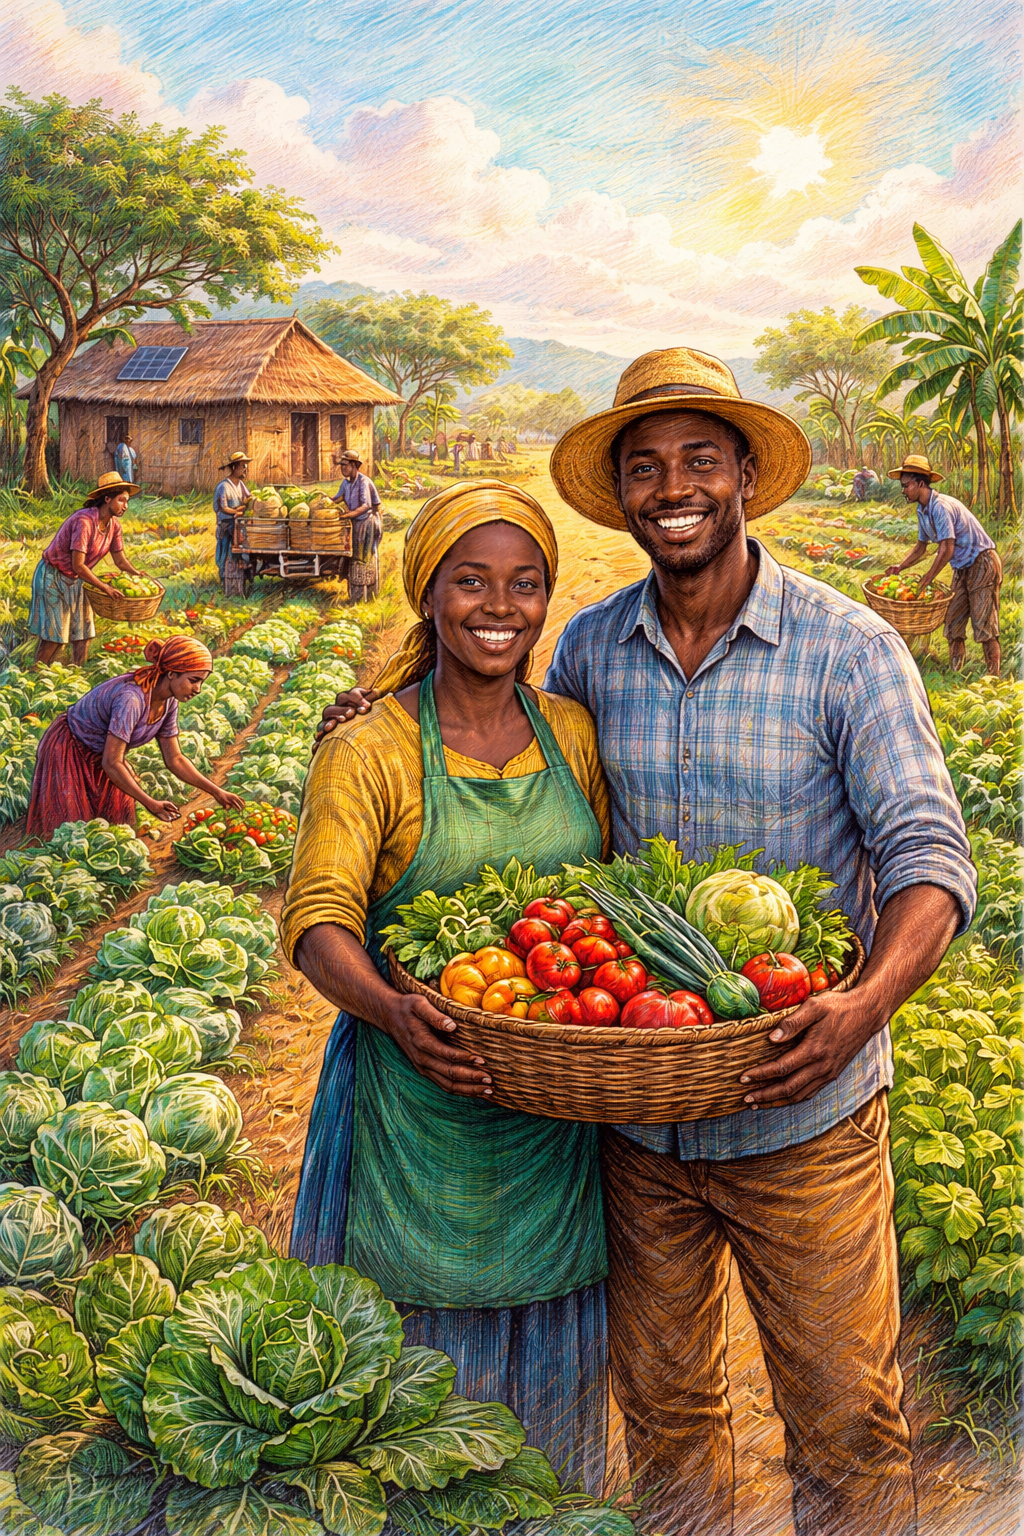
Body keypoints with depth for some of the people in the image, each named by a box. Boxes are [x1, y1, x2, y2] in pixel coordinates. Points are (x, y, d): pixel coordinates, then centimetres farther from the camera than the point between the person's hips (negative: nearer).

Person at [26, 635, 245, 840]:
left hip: (100, 754, 8)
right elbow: (111, 763, -34)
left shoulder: (168, 702, -11)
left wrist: (217, 792, -6)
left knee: (121, 818, 6)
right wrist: (150, 803, -31)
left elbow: (174, 759, -1)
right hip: (69, 751, -8)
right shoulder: (131, 698, -37)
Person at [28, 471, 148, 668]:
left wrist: (139, 576, -14)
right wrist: (105, 588, -26)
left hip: (76, 580, 8)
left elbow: (120, 560, 3)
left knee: (83, 633, 5)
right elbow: (78, 565, -30)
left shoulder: (114, 525, -4)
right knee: (53, 637, -6)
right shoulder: (84, 521, -29)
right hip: (53, 578, -8)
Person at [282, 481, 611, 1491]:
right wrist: (389, 1008, -36)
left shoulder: (574, 735, 4)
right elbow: (318, 919, -16)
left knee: (553, 1371, 19)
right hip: (418, 1109, -4)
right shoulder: (370, 754, -9)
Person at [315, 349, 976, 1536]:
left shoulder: (849, 647, -11)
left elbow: (927, 854, -14)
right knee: (661, 1396, 21)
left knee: (845, 1413, 13)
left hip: (802, 1111, -3)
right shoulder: (589, 647, 0)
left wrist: (866, 1003, -33)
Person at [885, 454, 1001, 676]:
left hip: (982, 564, -9)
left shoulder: (941, 506, -24)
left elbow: (946, 550, -24)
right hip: (962, 568, 9)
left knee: (984, 626, -9)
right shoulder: (922, 510, 5)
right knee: (953, 624, 8)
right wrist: (900, 566, 3)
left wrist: (925, 581, -18)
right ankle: (955, 674, 14)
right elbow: (921, 547, 17)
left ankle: (993, 680, -6)